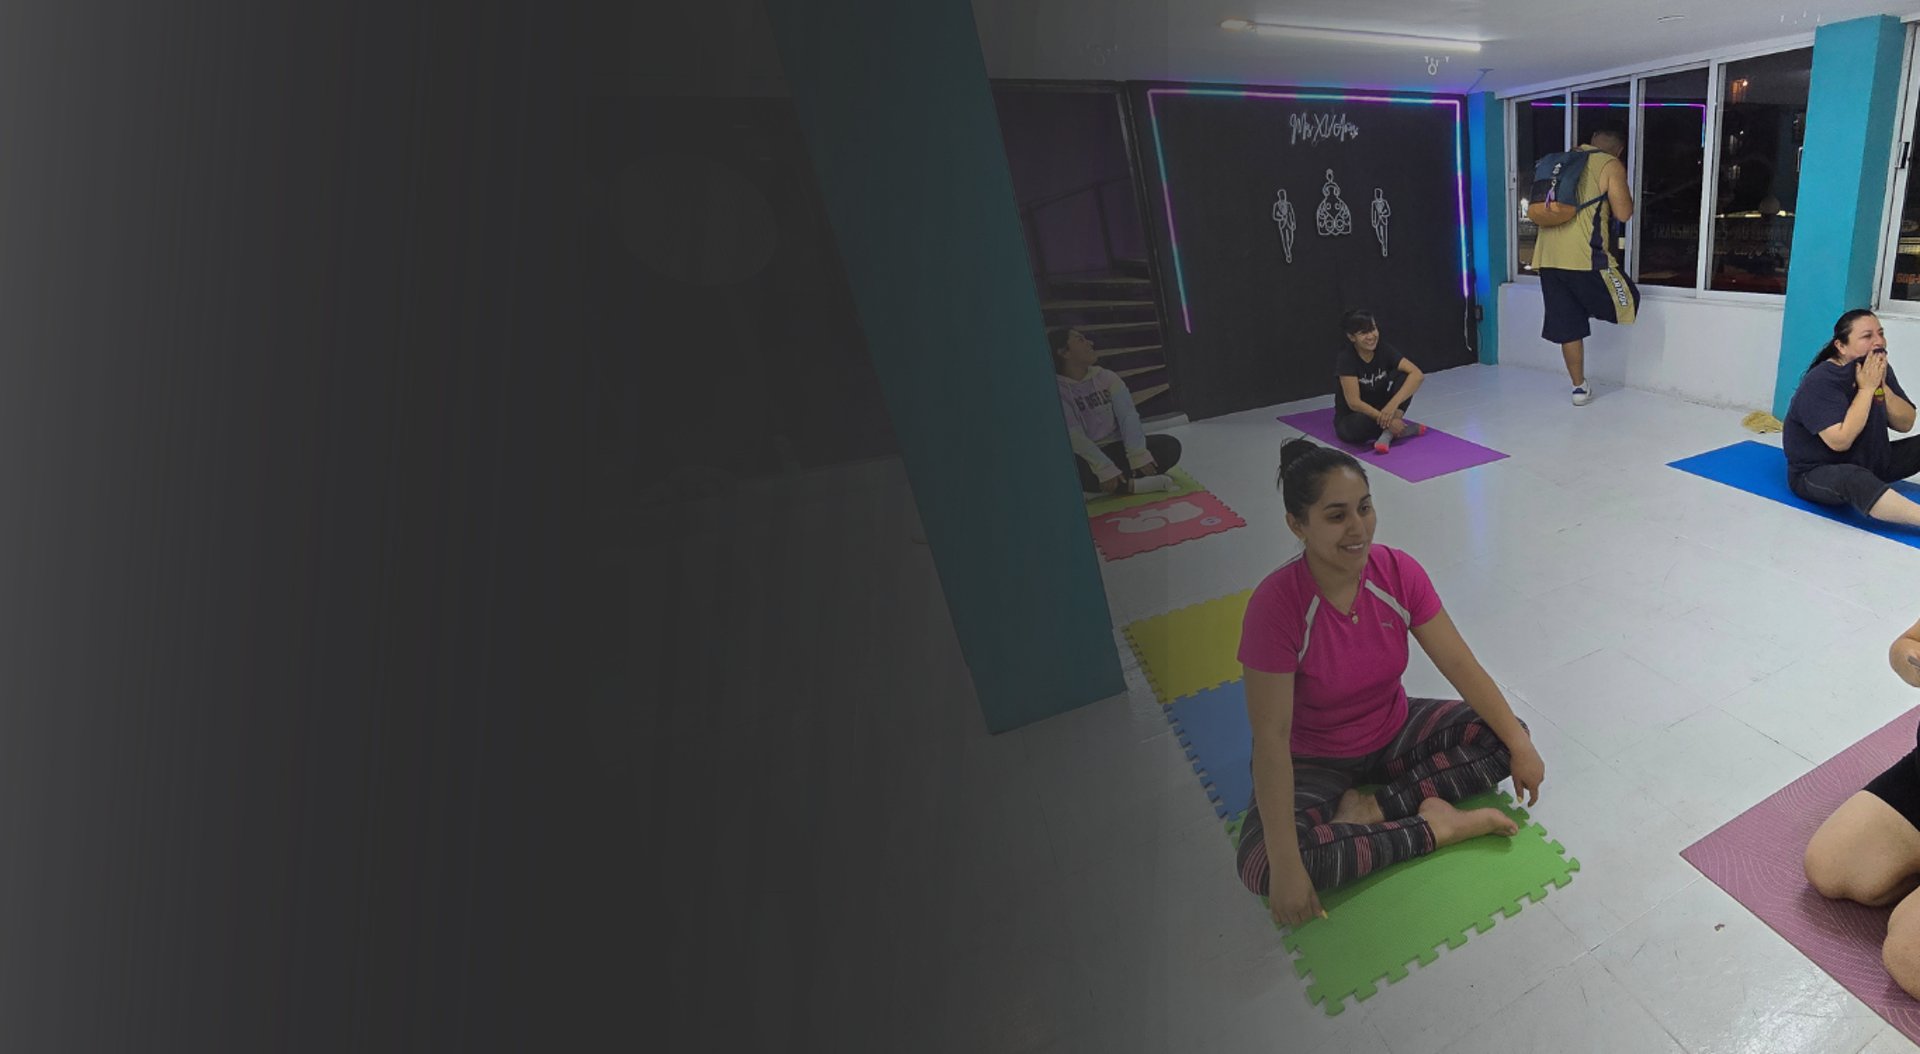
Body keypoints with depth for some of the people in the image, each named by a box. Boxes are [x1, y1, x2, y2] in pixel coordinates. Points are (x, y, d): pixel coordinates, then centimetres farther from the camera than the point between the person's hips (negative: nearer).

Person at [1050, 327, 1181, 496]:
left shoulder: (1107, 377, 3)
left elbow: (1128, 416, -8)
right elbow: (1073, 436, -20)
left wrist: (1138, 454, -25)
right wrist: (1105, 469, -31)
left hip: (1117, 448, 5)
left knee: (1170, 446, -15)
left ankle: (1112, 484, -24)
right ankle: (1131, 485, -32)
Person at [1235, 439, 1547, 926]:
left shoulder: (1399, 572, -15)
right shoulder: (1275, 606, -30)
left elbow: (1461, 666, -9)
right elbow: (1271, 739, -31)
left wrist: (1521, 746, -16)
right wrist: (1285, 862, -34)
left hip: (1396, 732, 5)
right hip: (1317, 762, -4)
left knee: (1504, 737, -15)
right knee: (1260, 864, -29)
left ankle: (1376, 806, -12)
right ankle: (1429, 827, -16)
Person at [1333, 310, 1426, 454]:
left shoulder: (1384, 350, -9)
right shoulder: (1346, 359, -21)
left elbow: (1417, 374, -20)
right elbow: (1354, 402, -26)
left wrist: (1393, 404, -35)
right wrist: (1387, 420, -33)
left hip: (1380, 409, 4)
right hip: (1351, 417, -4)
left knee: (1403, 375, -17)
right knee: (1359, 427, -40)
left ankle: (1388, 432, -25)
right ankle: (1404, 429, -13)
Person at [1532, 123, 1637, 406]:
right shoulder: (1611, 166, 1)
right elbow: (1623, 214, -3)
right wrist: (1625, 192, 16)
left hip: (1548, 255, 6)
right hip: (1584, 255, -6)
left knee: (1568, 325, 11)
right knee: (1626, 303, 15)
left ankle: (1580, 387, 17)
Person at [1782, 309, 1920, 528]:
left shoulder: (1879, 370, 3)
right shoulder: (1820, 382, -19)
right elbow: (1840, 441, -29)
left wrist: (1882, 386, -13)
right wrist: (1867, 389, -24)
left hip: (1869, 464, 9)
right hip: (1816, 474, -9)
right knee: (1854, 479, -39)